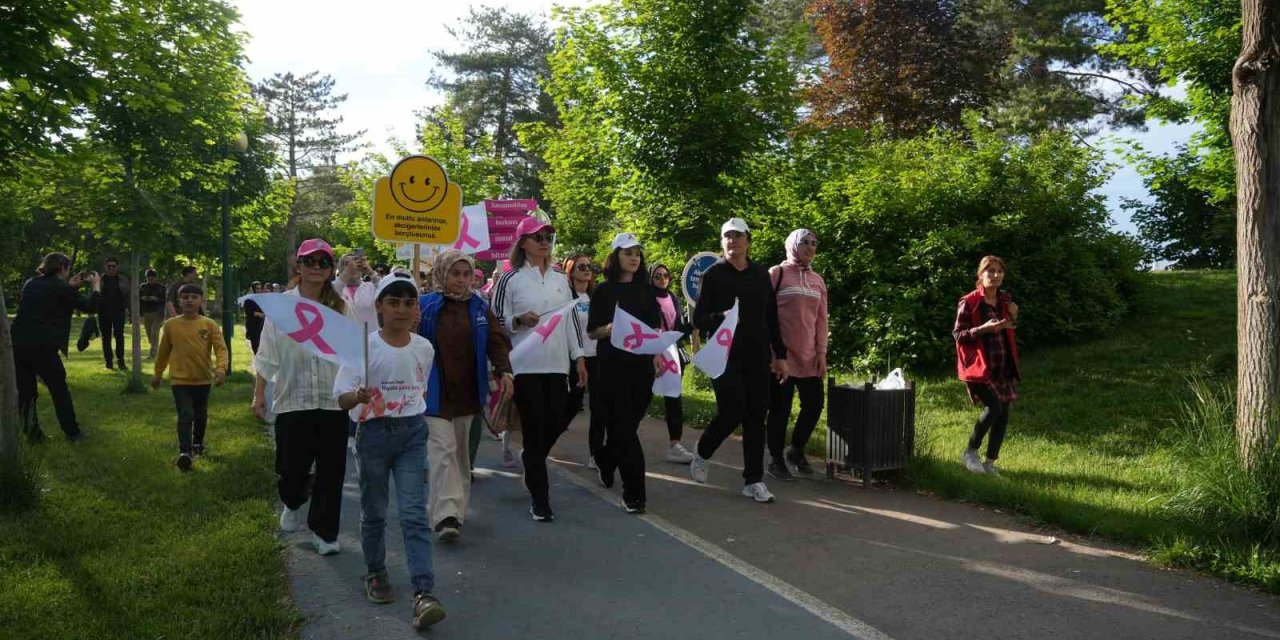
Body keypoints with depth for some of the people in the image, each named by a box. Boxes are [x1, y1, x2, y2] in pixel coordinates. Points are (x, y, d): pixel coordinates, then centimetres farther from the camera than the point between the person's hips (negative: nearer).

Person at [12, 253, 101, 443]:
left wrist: (69, 285, 31)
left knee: (25, 392, 15)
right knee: (59, 390, 9)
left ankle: (33, 433, 18)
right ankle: (72, 432, 17)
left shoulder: (30, 283, 14)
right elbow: (90, 307, 2)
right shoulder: (62, 288, -5)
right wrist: (96, 285, 16)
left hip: (17, 343, 5)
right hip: (42, 346, -5)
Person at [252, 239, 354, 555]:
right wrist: (259, 394, 4)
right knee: (292, 467, 4)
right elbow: (268, 354, 5)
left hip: (333, 400, 1)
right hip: (293, 399, -1)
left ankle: (323, 531, 21)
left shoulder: (341, 307, 5)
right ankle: (293, 503, 39)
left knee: (331, 472, 4)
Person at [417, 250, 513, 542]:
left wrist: (504, 371, -15)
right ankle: (445, 515, -13)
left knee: (462, 452, 15)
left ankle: (457, 508, 29)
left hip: (468, 394, 4)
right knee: (443, 450, -12)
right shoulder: (425, 306, -4)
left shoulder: (479, 307, 6)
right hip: (436, 394, -4)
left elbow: (497, 340, 0)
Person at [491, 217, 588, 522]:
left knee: (555, 426, 6)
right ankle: (540, 500, 8)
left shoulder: (560, 280, 13)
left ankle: (530, 463, 39)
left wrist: (579, 357, 12)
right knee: (535, 431, -2)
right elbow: (496, 322, 0)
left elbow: (571, 320, 16)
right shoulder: (510, 279, -1)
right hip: (526, 367, -4)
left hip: (557, 365, 5)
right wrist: (519, 321, -18)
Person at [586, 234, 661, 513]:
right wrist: (611, 328, -19)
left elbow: (656, 327, 14)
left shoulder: (646, 290, 11)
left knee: (629, 424, 11)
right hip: (613, 366, -4)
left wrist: (658, 356, 1)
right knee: (623, 427, -5)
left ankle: (604, 462, 39)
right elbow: (592, 332, 0)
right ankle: (634, 492, -2)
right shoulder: (604, 291, 1)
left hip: (642, 365, 4)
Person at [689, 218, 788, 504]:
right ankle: (702, 453, 18)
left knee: (755, 417, 3)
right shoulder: (713, 274, -1)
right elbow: (698, 319, -3)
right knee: (732, 413, -11)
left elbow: (772, 318, 15)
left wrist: (780, 355, 11)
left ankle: (754, 480, 11)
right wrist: (721, 317, -24)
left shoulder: (761, 275, 11)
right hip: (725, 356, -4)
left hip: (757, 357, 4)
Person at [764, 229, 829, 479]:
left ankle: (796, 450, 26)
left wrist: (821, 353, 7)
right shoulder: (776, 274, -3)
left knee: (814, 404, 5)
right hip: (781, 355, -5)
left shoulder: (817, 280, 13)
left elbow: (821, 319, 14)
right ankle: (776, 459, 13)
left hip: (809, 357, 5)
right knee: (780, 408, -1)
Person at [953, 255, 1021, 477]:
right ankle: (971, 452, 2)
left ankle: (990, 462, 15)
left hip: (1003, 366, 7)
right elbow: (957, 334, -9)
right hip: (979, 366, -7)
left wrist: (1013, 317, 2)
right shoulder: (969, 302, -9)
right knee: (994, 407, -19)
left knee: (1003, 413, 3)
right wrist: (983, 328, -23)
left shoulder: (1004, 299, 10)